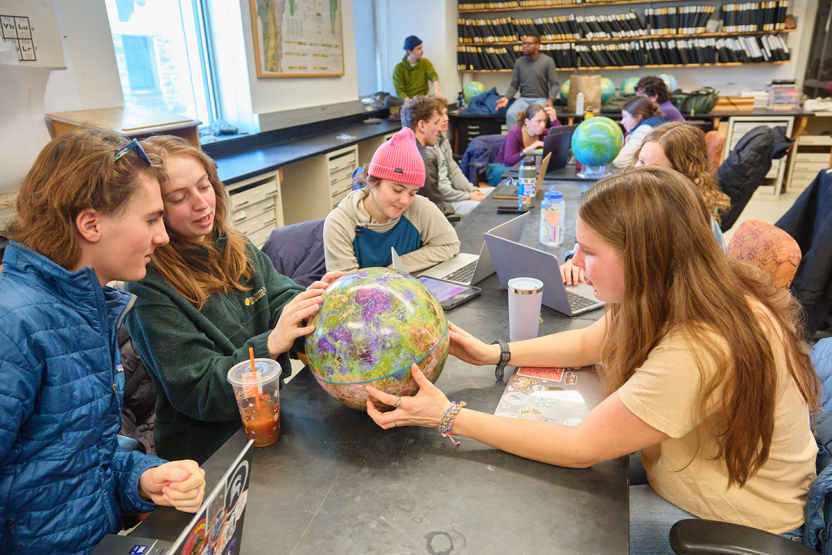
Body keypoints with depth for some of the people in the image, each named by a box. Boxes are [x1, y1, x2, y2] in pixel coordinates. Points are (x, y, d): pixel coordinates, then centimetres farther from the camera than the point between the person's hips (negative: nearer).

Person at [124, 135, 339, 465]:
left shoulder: (238, 249, 6)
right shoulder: (150, 289, -14)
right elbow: (195, 392, -16)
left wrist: (315, 299, -24)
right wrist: (270, 345, -30)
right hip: (209, 452, -6)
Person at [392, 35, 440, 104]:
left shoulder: (425, 62, 11)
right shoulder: (399, 68, 2)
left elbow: (433, 76, -6)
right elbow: (399, 90, -5)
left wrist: (436, 91, -29)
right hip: (407, 100, -1)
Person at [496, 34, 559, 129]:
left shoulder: (547, 61, 1)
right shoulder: (519, 61, 10)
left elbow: (554, 84, 0)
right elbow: (514, 84, 11)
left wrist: (551, 99, -18)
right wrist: (506, 97, -7)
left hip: (540, 99, -3)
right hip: (523, 99, 3)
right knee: (510, 114, -28)